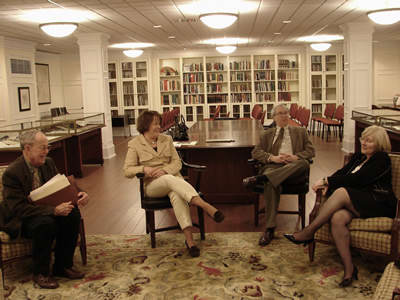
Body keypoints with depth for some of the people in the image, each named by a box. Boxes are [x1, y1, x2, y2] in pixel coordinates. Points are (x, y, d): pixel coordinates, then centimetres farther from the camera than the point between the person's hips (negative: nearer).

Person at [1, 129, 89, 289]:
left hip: (47, 212, 7)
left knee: (73, 214, -19)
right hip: (20, 220, -6)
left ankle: (62, 266, -5)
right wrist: (53, 210, -36)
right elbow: (19, 208, -27)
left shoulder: (48, 163, -1)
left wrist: (78, 194, -17)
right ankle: (40, 273, -13)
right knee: (45, 223, -36)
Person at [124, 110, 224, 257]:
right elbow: (127, 171, -2)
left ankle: (189, 238, -46)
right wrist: (144, 169, -21)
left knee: (176, 195, -35)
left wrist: (164, 170, -13)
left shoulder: (166, 139, 14)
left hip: (173, 178, 2)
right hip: (152, 185, -2)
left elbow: (177, 163, 7)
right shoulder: (135, 144, 4)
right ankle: (205, 206, -51)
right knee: (170, 179, -38)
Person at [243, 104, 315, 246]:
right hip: (274, 166, 0)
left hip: (294, 166, 1)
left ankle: (260, 178, -43)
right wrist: (272, 157, -7)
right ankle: (269, 229, -35)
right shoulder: (267, 134, 25)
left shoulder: (300, 132, 26)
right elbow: (255, 152, 11)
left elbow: (311, 150, 13)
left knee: (303, 163, -36)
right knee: (271, 184, -36)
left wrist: (295, 157, -7)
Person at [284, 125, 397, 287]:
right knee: (337, 218, -29)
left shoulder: (382, 159, -1)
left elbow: (356, 180, -13)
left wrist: (327, 181, -10)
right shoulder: (358, 157, 24)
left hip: (379, 204, -6)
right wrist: (328, 183, -10)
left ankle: (309, 232, -26)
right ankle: (349, 268, -26)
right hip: (356, 202, 6)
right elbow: (342, 172, 11)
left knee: (342, 192, -31)